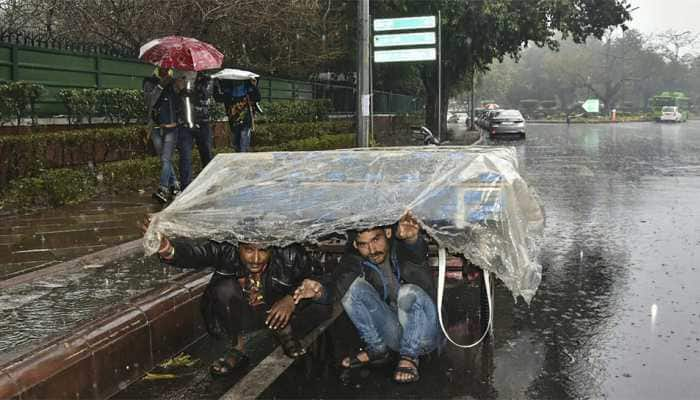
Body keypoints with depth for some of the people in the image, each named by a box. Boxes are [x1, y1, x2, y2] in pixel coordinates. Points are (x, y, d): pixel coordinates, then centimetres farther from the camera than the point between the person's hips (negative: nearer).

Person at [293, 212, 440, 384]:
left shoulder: (402, 246, -19)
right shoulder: (355, 260, -8)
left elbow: (419, 253, -43)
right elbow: (339, 284, -25)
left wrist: (412, 238, -67)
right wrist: (321, 290, -48)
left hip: (424, 335, -4)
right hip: (395, 336, 4)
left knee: (409, 292, -33)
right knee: (353, 285, -14)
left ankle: (409, 357, -14)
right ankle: (377, 350, -3)